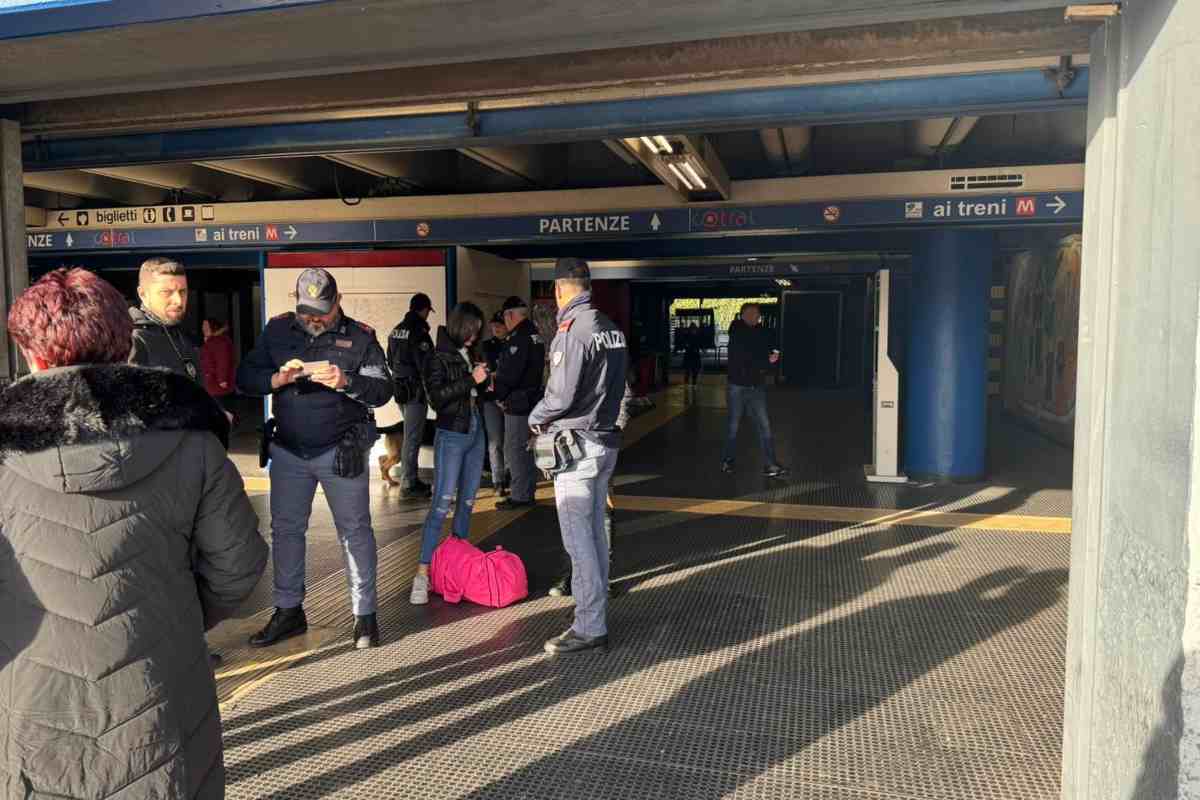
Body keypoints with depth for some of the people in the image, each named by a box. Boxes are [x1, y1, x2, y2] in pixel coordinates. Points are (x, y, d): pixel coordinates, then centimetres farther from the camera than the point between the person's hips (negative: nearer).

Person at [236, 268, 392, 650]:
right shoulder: (277, 331, 4)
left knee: (355, 531, 3)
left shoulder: (360, 337, -4)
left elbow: (383, 390, -10)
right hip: (288, 451, 3)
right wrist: (278, 378, -18)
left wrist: (346, 382, -28)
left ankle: (365, 615, 13)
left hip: (341, 452, -3)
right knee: (285, 530, 11)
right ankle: (288, 611, 27)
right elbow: (244, 378, 1)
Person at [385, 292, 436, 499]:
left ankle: (411, 480, 25)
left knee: (411, 435, 18)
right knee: (413, 437, -2)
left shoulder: (396, 331, 10)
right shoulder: (419, 332, -17)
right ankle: (408, 484, 3)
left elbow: (390, 362, 18)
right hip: (416, 390, -9)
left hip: (399, 387, 9)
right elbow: (426, 365, -18)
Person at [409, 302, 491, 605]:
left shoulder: (470, 355, 9)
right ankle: (423, 573, -7)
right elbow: (437, 396, -18)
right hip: (451, 436, -6)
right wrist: (471, 380, -18)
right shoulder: (438, 358, -7)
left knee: (468, 501, 11)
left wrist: (484, 377, 0)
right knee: (441, 504, -9)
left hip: (476, 433, 6)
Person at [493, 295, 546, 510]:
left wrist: (500, 395, -6)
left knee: (514, 450, -2)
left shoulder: (520, 337, -17)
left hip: (517, 403, -10)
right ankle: (528, 491, 27)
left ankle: (520, 496, 3)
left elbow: (509, 373, -21)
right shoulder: (536, 335, 13)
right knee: (527, 448, 17)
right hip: (532, 399, 10)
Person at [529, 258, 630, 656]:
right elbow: (621, 387, 12)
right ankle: (594, 606, 29)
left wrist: (536, 417, -2)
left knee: (578, 539, -3)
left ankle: (590, 628, 3)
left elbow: (561, 395, -20)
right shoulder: (612, 329, 10)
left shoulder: (572, 331, -17)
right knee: (595, 531, 18)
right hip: (607, 440, 9)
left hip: (577, 445, -9)